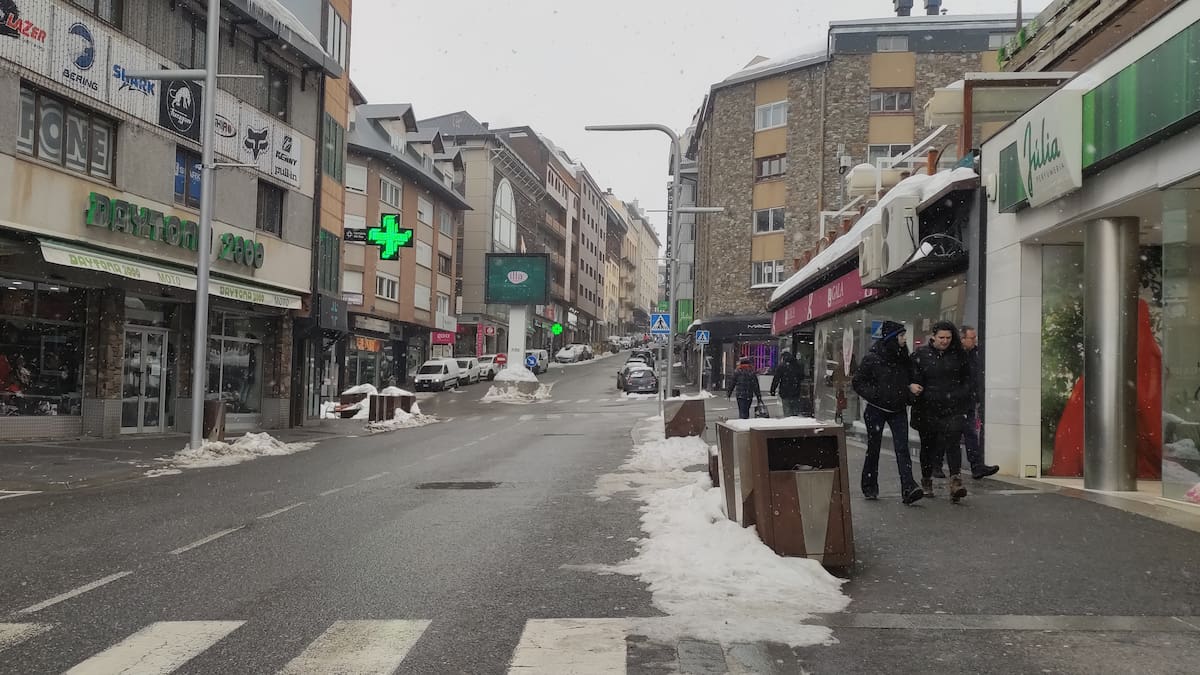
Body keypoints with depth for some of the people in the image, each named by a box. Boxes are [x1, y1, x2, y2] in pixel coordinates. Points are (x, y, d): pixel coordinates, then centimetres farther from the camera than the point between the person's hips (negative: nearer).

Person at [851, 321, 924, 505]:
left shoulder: (904, 358, 5)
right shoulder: (872, 358, -10)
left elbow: (909, 380, 20)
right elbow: (857, 381, -6)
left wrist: (909, 396, 2)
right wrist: (873, 395, -17)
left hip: (898, 410, 3)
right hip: (876, 410, -3)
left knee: (902, 448, -9)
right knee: (873, 448, 7)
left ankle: (908, 488, -16)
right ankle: (869, 487, 22)